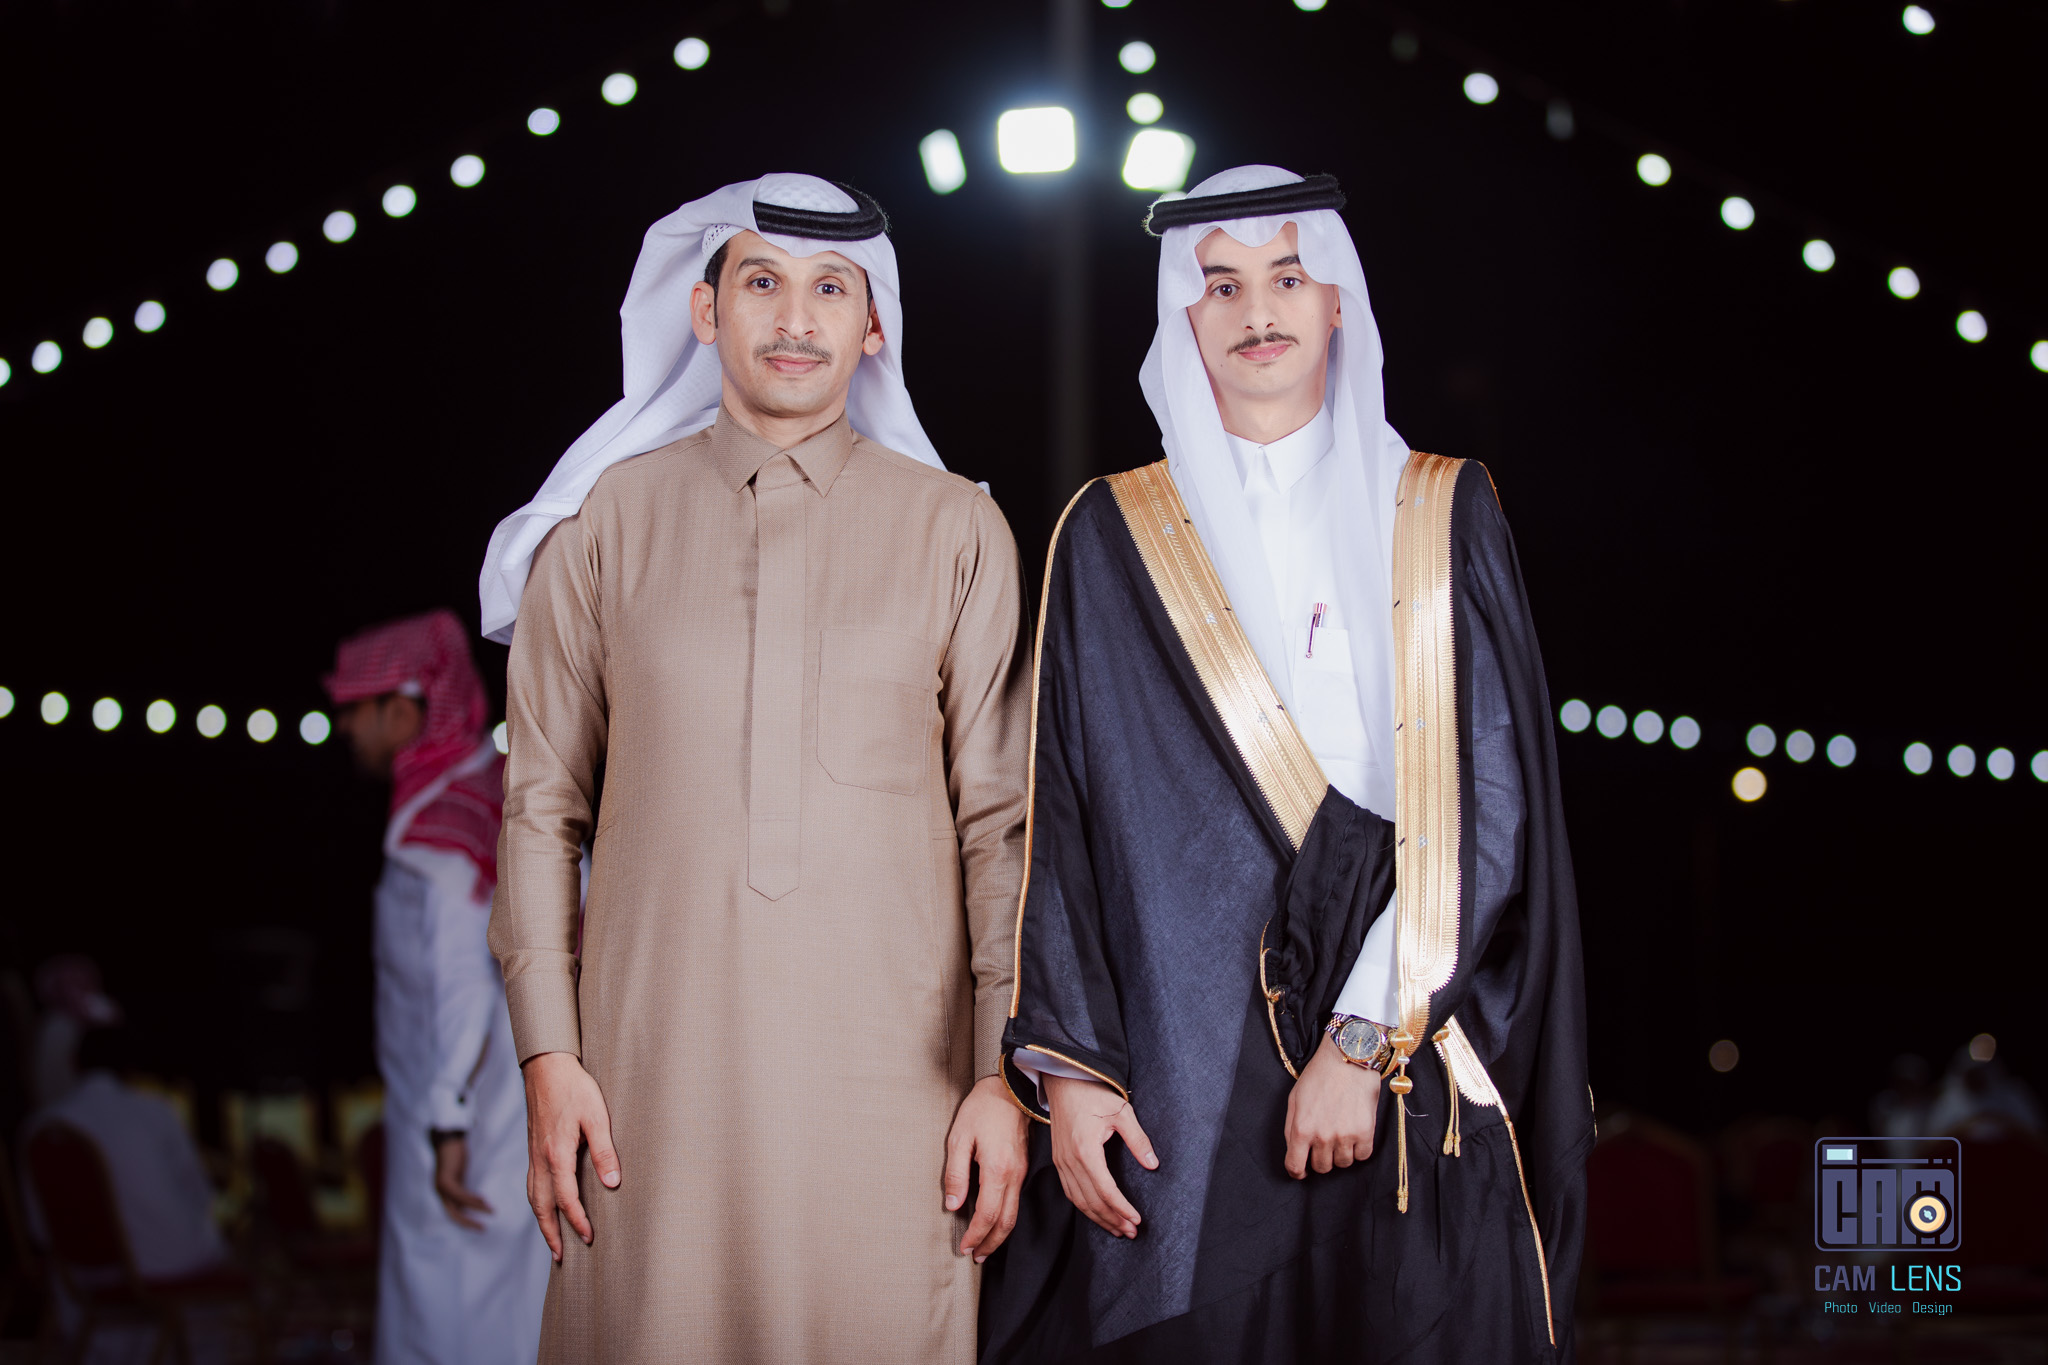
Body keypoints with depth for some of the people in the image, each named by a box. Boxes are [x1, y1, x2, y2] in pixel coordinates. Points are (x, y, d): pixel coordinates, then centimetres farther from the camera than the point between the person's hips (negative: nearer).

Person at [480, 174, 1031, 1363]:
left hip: (890, 1072, 0)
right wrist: (549, 1058, 0)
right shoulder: (605, 521, 8)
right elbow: (544, 807, 7)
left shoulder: (958, 530, 7)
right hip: (660, 1070, 0)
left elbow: (1001, 820, 5)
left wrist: (1008, 1075, -1)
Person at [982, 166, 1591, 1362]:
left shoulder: (1445, 518, 6)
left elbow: (1485, 796, -3)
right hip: (1178, 1071, 0)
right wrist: (1068, 1068, -6)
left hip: (1414, 1074, 0)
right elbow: (1064, 818, 4)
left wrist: (1366, 1038, -13)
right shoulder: (1115, 537, 8)